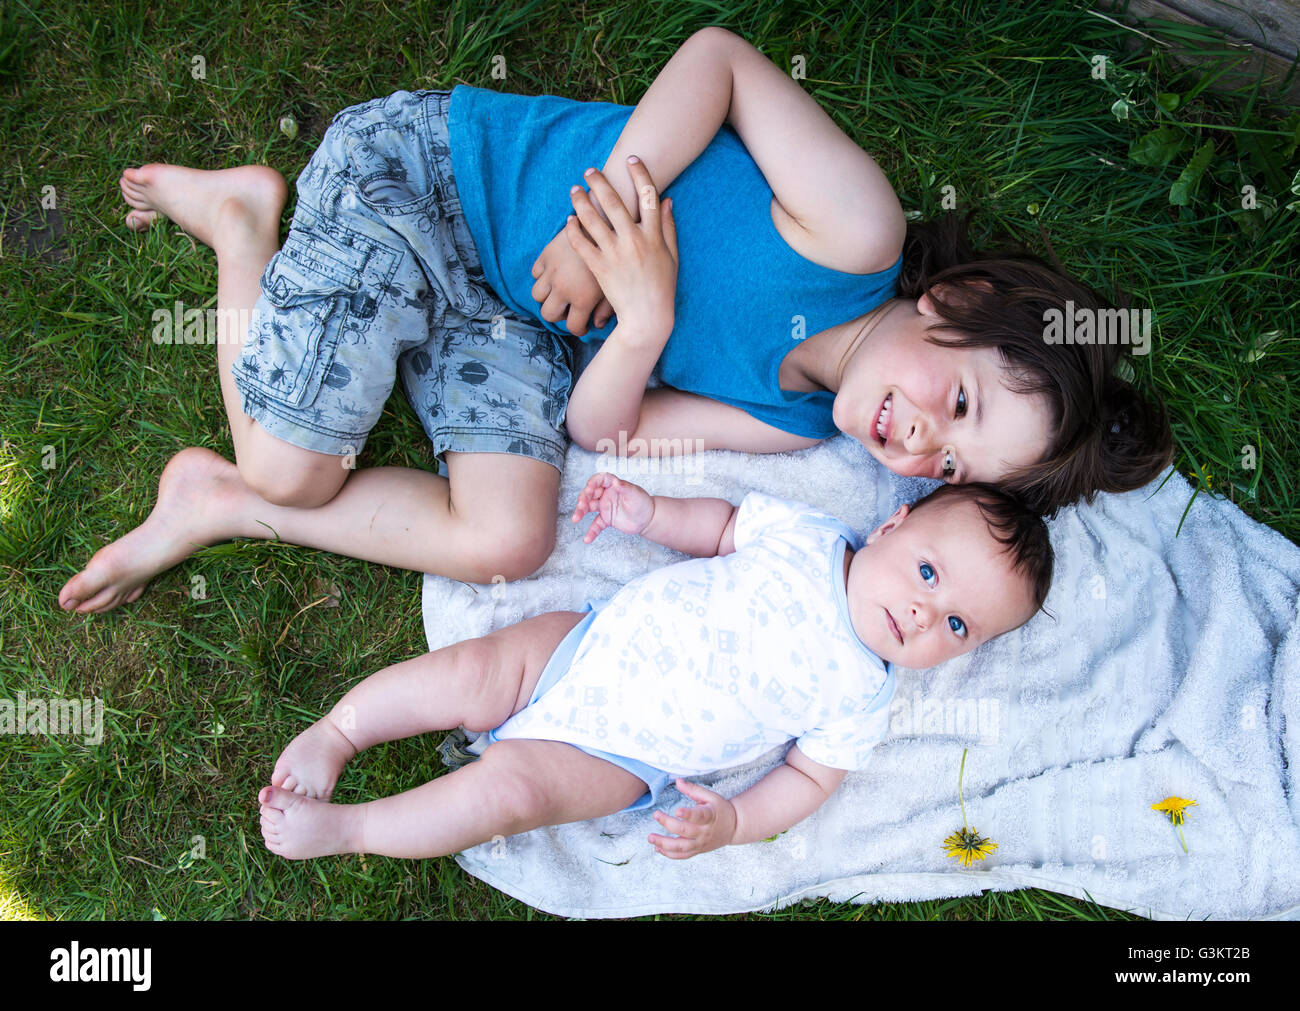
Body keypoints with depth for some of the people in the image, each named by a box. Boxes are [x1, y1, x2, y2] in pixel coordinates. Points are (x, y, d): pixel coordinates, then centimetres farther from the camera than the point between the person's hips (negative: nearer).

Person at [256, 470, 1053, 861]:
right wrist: (649, 512, -2)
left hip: (620, 753, -2)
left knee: (509, 789, -21)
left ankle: (341, 829, -4)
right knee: (469, 675, -15)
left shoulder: (860, 697, -5)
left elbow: (811, 776, 0)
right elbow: (725, 527, 13)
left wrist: (733, 823, -16)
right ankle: (332, 737, 6)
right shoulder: (805, 536, -2)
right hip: (591, 641, 3)